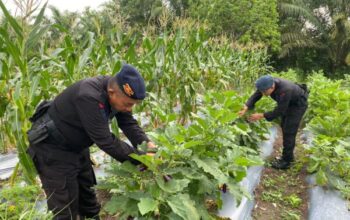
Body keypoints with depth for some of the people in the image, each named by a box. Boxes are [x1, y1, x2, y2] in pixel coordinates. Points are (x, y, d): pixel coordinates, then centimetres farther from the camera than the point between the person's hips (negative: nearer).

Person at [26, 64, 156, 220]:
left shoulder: (117, 91, -12)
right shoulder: (88, 97, -37)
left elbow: (128, 123, -4)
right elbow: (105, 141, -34)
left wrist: (146, 143, -19)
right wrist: (140, 158, -28)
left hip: (76, 146, 8)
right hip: (52, 149, -8)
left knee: (86, 193, 20)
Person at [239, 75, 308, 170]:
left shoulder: (285, 91, -42)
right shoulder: (268, 83, -22)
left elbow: (279, 111, -33)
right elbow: (255, 96, -18)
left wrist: (261, 116, -33)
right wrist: (245, 108, -32)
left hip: (298, 104, -8)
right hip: (288, 103, 8)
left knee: (289, 131, -10)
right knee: (284, 127, 13)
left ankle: (286, 161, -1)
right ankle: (288, 156, 26)